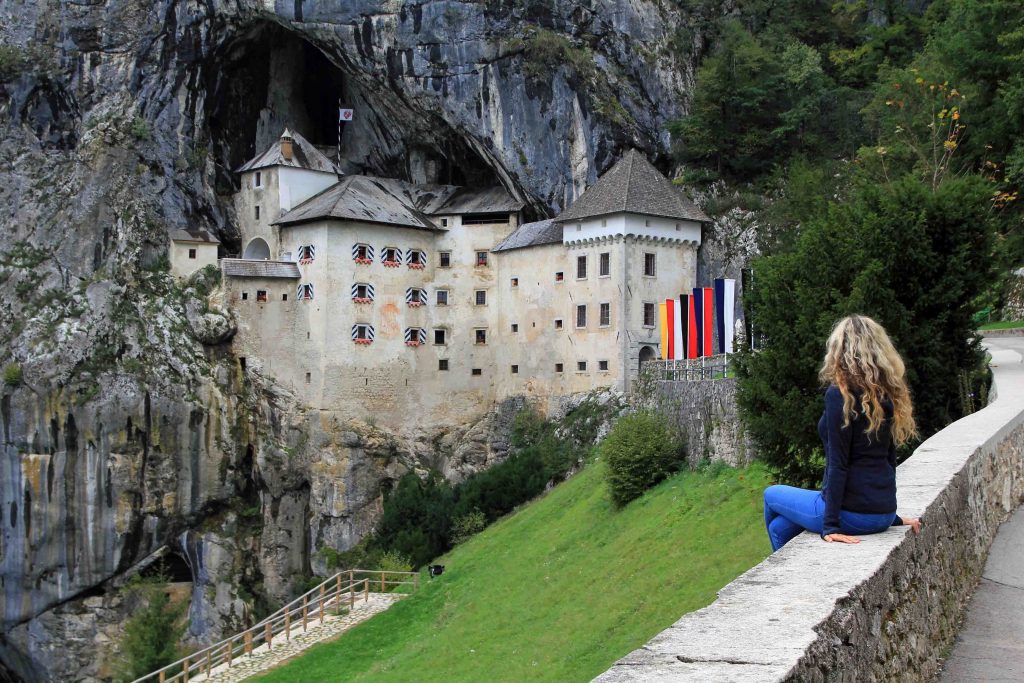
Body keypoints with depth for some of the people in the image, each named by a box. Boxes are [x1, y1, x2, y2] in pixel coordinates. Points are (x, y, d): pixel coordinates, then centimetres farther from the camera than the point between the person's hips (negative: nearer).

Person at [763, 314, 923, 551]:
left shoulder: (840, 395, -14)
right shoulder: (888, 395, 7)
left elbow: (838, 464, -17)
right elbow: (888, 459, 13)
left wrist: (831, 525, -14)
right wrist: (890, 516, 21)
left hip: (852, 514, -7)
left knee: (771, 495, 19)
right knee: (780, 527, 20)